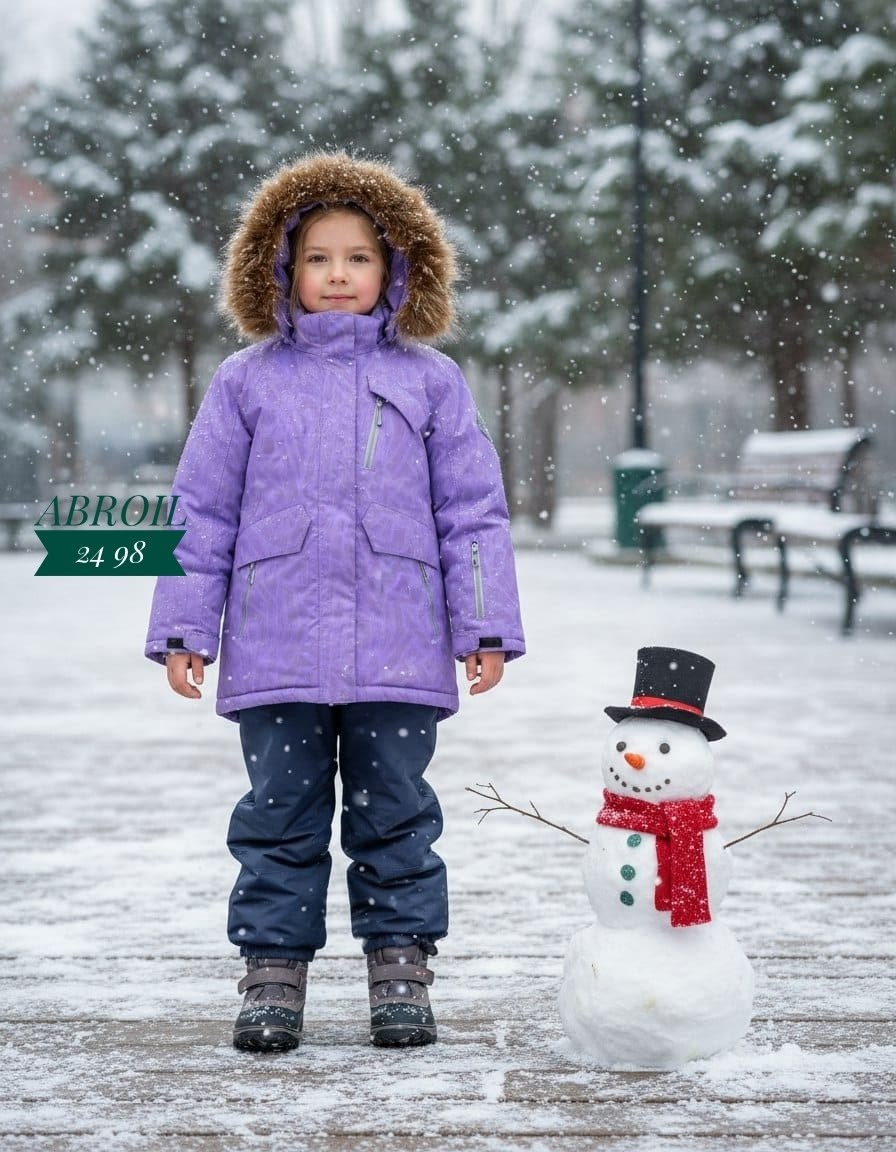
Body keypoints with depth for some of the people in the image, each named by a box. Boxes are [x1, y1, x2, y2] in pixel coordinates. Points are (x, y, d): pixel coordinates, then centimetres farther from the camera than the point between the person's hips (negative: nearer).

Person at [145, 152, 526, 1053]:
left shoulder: (430, 380, 8)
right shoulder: (246, 381, 7)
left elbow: (473, 512, 8)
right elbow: (200, 512, 8)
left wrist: (486, 628, 3)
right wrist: (183, 628, 3)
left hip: (398, 653, 0)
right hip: (276, 651, 0)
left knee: (396, 814, 6)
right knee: (280, 815, 6)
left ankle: (401, 963, 17)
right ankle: (273, 967, 15)